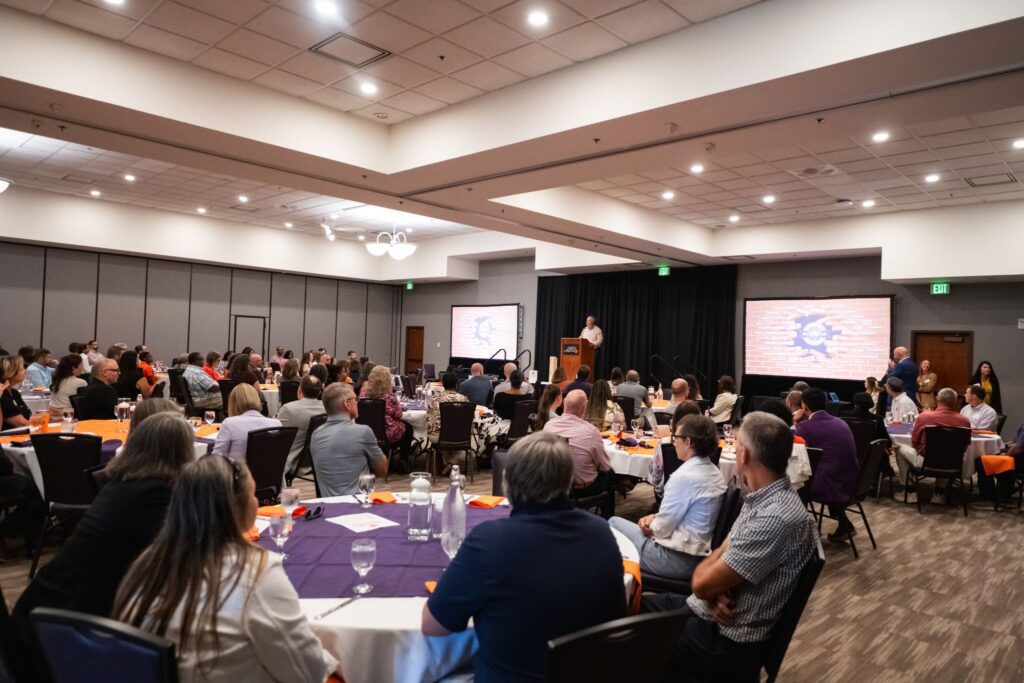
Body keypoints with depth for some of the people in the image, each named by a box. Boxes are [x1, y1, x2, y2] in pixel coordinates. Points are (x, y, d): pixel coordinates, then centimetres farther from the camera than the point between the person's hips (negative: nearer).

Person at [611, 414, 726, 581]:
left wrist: (649, 526, 3)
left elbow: (662, 528, -17)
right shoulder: (715, 473, 3)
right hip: (700, 555, 9)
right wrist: (656, 517, 3)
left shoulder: (684, 476, -24)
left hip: (678, 560, -9)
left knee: (614, 523, 9)